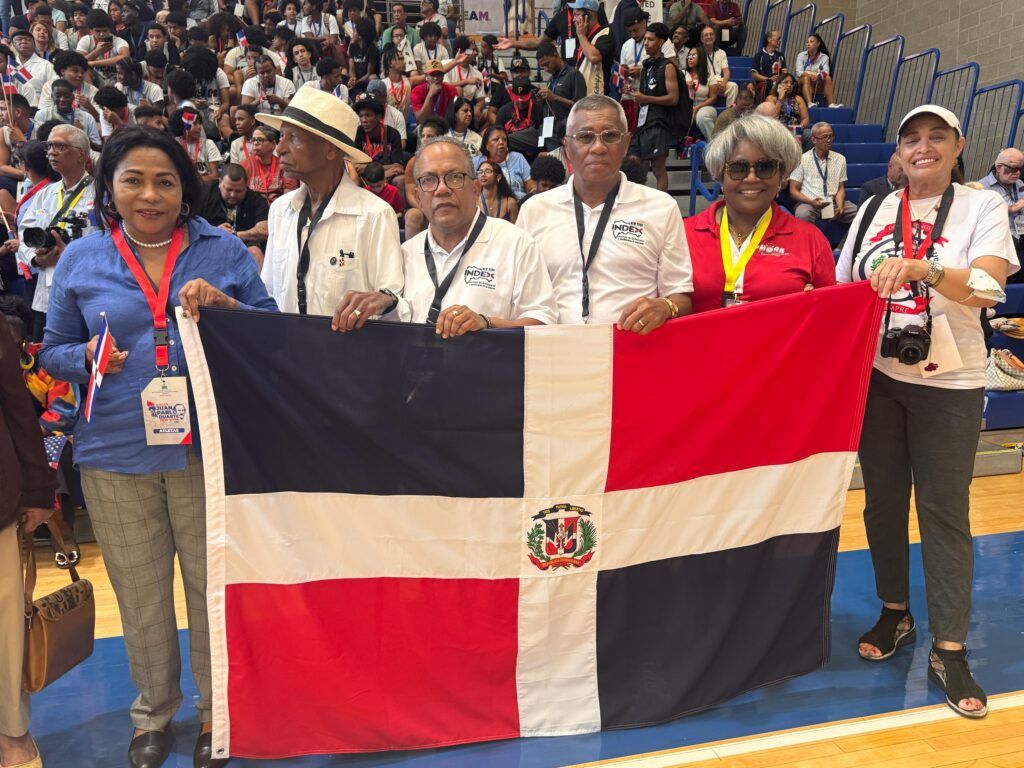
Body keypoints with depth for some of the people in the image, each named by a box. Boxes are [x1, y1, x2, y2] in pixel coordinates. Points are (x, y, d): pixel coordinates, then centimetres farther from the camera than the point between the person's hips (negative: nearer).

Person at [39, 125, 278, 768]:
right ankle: (154, 710, 37)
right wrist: (88, 357, -11)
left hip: (207, 447, -1)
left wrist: (226, 307, -16)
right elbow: (54, 349, 11)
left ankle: (217, 709, 31)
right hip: (116, 451, 2)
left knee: (213, 582, 8)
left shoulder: (224, 251, 3)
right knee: (140, 593, 15)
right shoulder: (81, 260, 6)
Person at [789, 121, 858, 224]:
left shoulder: (840, 159, 14)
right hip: (809, 202, -3)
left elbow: (841, 188, 13)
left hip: (833, 202, 4)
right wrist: (811, 202, -18)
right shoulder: (802, 159, 2)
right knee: (803, 214, -38)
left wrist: (840, 206, -9)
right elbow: (793, 191, 1)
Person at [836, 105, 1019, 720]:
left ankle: (949, 651, 9)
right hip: (876, 375, 3)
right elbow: (843, 292, 12)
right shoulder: (875, 211, 9)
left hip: (948, 382, -3)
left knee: (945, 510, -1)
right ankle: (895, 613, 30)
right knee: (883, 499, 11)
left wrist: (920, 268, -33)